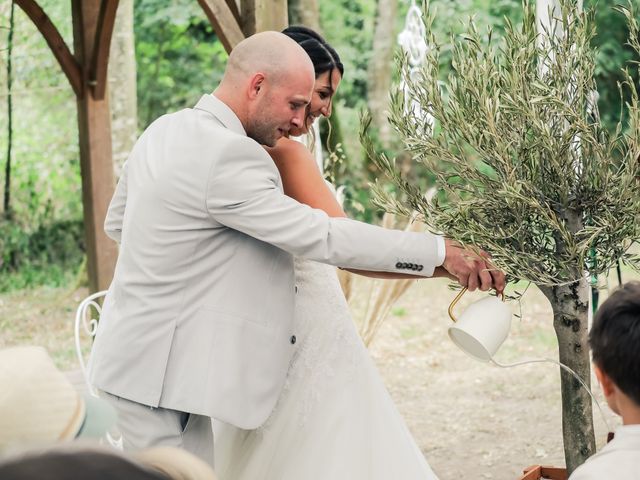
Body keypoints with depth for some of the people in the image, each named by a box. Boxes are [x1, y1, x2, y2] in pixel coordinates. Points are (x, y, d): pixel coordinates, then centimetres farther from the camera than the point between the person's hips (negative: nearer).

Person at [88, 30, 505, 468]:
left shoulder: (165, 129, 7)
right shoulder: (226, 154, -22)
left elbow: (117, 223, 20)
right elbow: (321, 236, -23)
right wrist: (441, 252, -18)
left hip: (142, 358, 9)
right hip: (162, 371, -9)